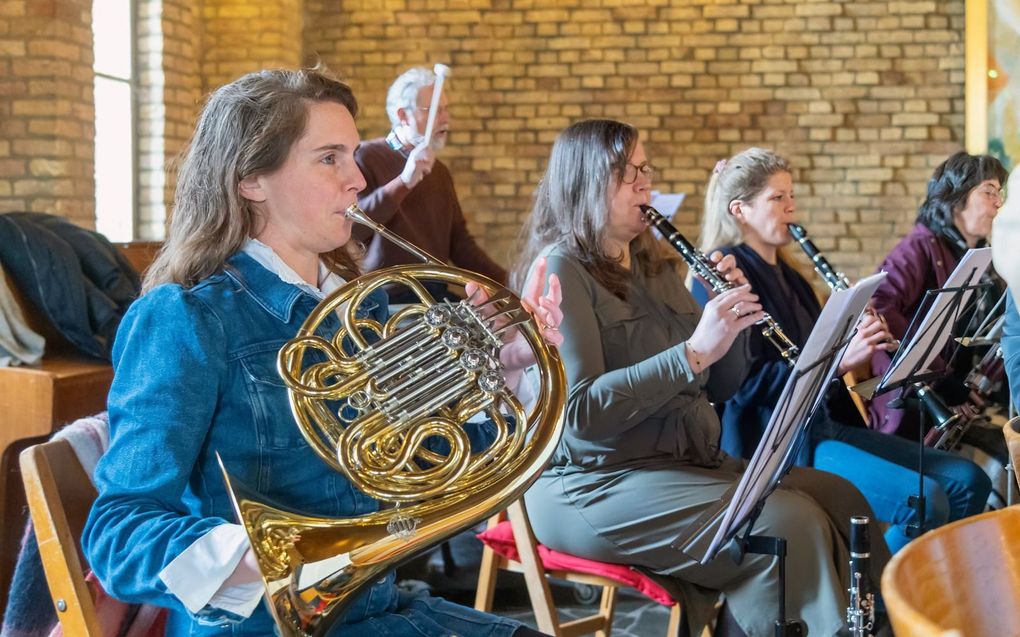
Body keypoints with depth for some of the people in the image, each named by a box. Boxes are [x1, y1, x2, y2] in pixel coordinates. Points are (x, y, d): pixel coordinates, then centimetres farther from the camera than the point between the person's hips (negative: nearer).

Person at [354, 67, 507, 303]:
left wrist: (505, 283, 6)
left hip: (436, 296, 7)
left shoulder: (439, 171, 18)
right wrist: (403, 182, -26)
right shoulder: (365, 157, -5)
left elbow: (460, 244, 18)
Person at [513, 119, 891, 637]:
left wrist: (733, 319, -1)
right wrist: (692, 352, -26)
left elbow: (720, 388, 18)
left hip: (689, 462, 8)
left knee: (838, 497, -11)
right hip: (593, 484, -8)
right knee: (788, 523, -25)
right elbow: (580, 411, -22)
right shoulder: (559, 270, -10)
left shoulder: (653, 267, 16)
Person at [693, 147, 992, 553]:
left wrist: (864, 337, 1)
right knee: (922, 500, -24)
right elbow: (745, 382, -19)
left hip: (825, 424, 9)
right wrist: (838, 359, -25)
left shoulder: (785, 274, 19)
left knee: (967, 481, 1)